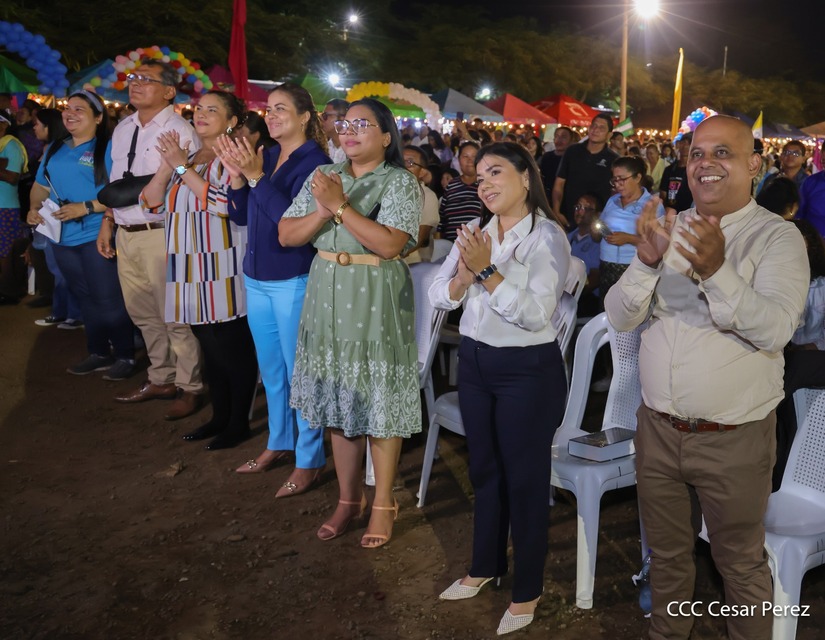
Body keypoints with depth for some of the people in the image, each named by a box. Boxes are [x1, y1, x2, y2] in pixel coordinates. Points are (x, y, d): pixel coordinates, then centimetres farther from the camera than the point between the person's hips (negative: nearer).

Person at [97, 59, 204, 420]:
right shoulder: (123, 129, 14)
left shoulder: (179, 132, -11)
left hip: (161, 235, -8)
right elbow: (116, 183, 19)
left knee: (174, 316, 1)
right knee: (144, 315, 17)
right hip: (125, 234, 8)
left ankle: (189, 388, 15)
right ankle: (161, 379, 32)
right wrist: (107, 224, 18)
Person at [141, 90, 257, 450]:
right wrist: (166, 166, -6)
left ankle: (239, 422, 12)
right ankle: (219, 416, 26)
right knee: (211, 349, 14)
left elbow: (225, 203, -22)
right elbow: (152, 202, 10)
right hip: (191, 271, 7)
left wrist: (182, 167, -16)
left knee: (234, 348, 1)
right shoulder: (187, 155, 16)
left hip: (223, 271, -7)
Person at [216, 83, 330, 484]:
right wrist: (237, 176, -5)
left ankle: (310, 459, 13)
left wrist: (256, 175, -23)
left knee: (298, 370, 0)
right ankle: (279, 443, 33)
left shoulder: (313, 161, -10)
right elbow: (240, 216, 10)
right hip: (256, 278, 8)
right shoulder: (265, 156, 10)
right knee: (270, 369, 17)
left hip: (293, 281, -7)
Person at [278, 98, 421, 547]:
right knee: (337, 397, 11)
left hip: (377, 304, -5)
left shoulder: (401, 183, -5)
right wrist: (323, 211, -13)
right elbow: (287, 235, 3)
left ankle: (383, 504, 18)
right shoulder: (323, 177, 10)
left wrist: (341, 207, -20)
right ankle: (348, 498, 27)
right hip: (328, 299, 5)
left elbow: (390, 244, -19)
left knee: (379, 402, 2)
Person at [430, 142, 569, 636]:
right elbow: (439, 296, 0)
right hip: (474, 362, 6)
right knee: (485, 469, 19)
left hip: (527, 370, -6)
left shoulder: (547, 236, -12)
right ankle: (486, 566, 39)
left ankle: (527, 590, 25)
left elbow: (537, 313, -23)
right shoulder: (476, 231, 5)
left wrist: (487, 270, -27)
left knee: (525, 477, 7)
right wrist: (465, 273, -19)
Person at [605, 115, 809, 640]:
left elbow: (775, 329, -24)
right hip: (658, 429, 4)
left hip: (734, 439, -4)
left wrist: (717, 271, -39)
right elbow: (620, 318, -4)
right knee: (667, 555, 22)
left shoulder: (778, 237, -9)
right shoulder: (670, 229, 4)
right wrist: (648, 259, -22)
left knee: (741, 565, 15)